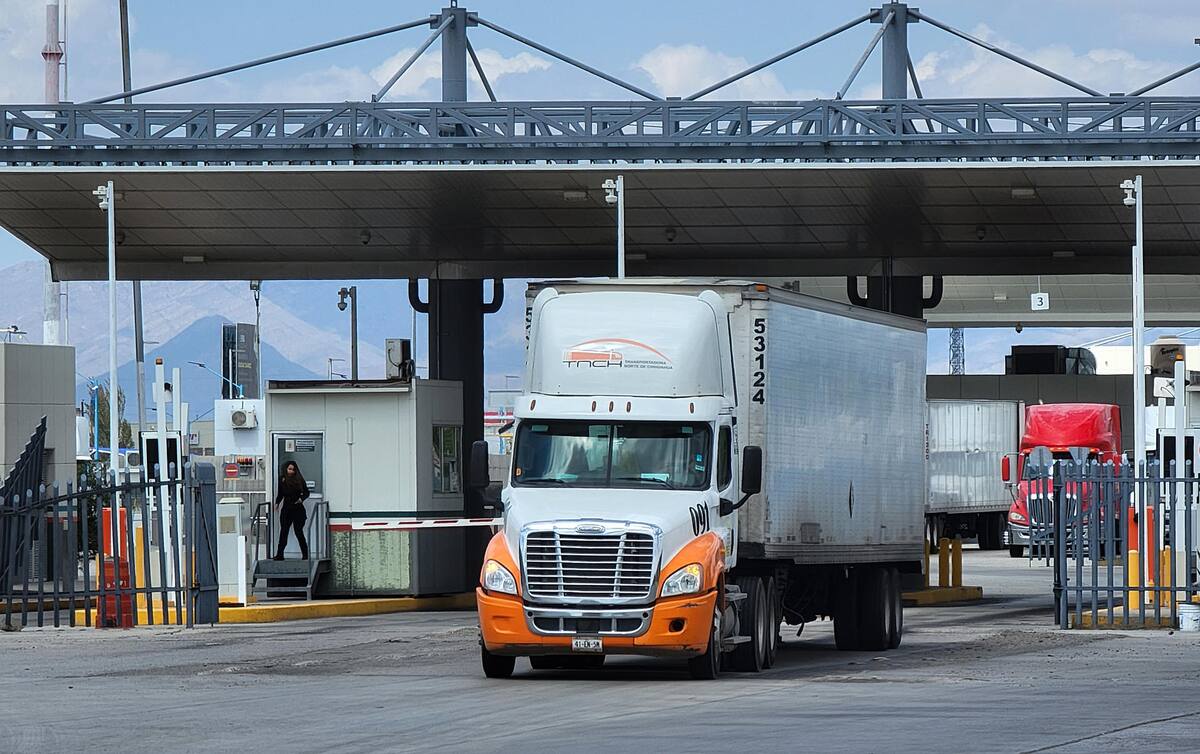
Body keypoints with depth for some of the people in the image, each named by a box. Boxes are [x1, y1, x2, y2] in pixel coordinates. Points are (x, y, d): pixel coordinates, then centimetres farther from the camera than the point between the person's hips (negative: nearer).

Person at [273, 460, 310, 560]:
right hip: (286, 509, 2)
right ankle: (279, 554, -1)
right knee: (283, 531, -2)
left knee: (298, 531, -1)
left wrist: (301, 499, -12)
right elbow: (280, 495, 12)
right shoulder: (282, 480, 5)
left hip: (297, 508, -2)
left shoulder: (299, 480, -1)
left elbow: (306, 492, 6)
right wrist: (277, 503, -3)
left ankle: (305, 554, 8)